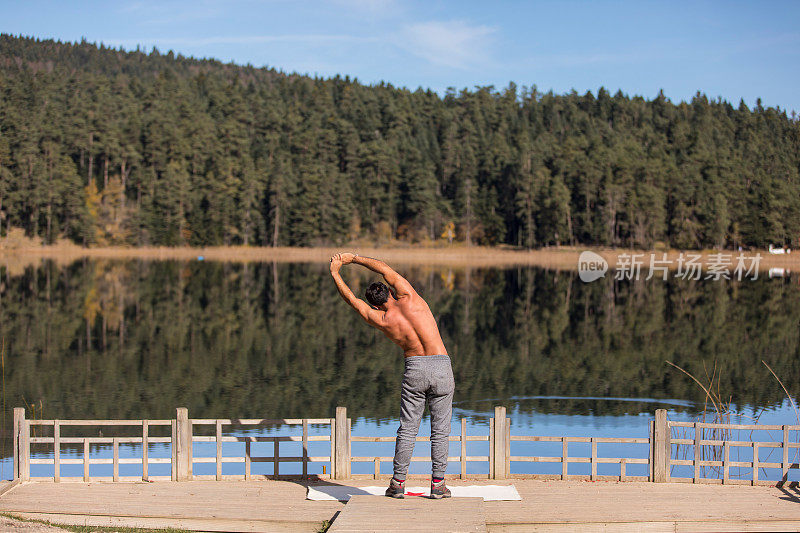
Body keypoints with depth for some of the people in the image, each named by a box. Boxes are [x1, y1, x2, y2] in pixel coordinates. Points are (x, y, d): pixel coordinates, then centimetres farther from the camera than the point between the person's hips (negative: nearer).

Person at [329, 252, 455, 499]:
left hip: (414, 369, 0)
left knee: (407, 429, 9)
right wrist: (354, 258, 19)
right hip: (442, 368, 0)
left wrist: (335, 272, 26)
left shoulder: (380, 320, 0)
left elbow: (352, 299, 14)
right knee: (440, 429, 5)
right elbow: (385, 268, 10)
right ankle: (437, 484, 6)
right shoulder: (408, 298, -2)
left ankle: (398, 483, 11)